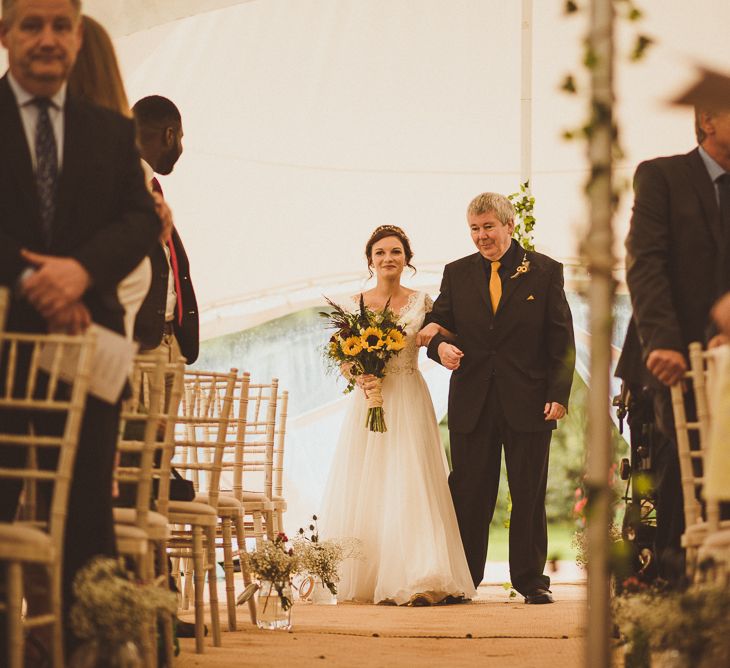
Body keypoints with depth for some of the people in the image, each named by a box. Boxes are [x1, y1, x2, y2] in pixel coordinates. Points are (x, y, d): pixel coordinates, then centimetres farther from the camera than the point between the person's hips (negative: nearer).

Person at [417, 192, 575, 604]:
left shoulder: (545, 271, 2)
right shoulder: (457, 273, 10)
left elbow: (562, 340, 0)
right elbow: (436, 325, 12)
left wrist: (559, 395, -8)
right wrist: (439, 345, -13)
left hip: (528, 402, -2)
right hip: (472, 404, 2)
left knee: (529, 495, 5)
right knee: (469, 496, 4)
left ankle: (531, 580, 14)